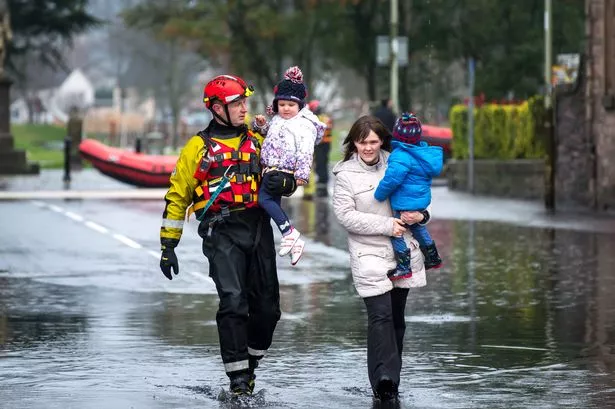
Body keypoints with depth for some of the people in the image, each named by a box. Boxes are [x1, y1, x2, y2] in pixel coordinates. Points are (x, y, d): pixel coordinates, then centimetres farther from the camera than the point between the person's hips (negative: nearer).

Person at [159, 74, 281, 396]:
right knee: (233, 302, -15)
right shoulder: (198, 148, 4)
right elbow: (177, 197, 7)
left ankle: (251, 362, 26)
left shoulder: (257, 141, 15)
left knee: (267, 305, 5)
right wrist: (168, 245, 3)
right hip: (222, 231, -4)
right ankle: (238, 377, -9)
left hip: (258, 227, 4)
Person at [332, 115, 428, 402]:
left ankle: (390, 381, 18)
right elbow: (345, 215, -12)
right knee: (380, 315, -16)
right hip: (369, 254, -4)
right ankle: (384, 379, -22)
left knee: (397, 317, 9)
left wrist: (420, 215, -2)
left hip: (402, 251, 5)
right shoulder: (346, 174, -4)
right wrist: (387, 225, -16)